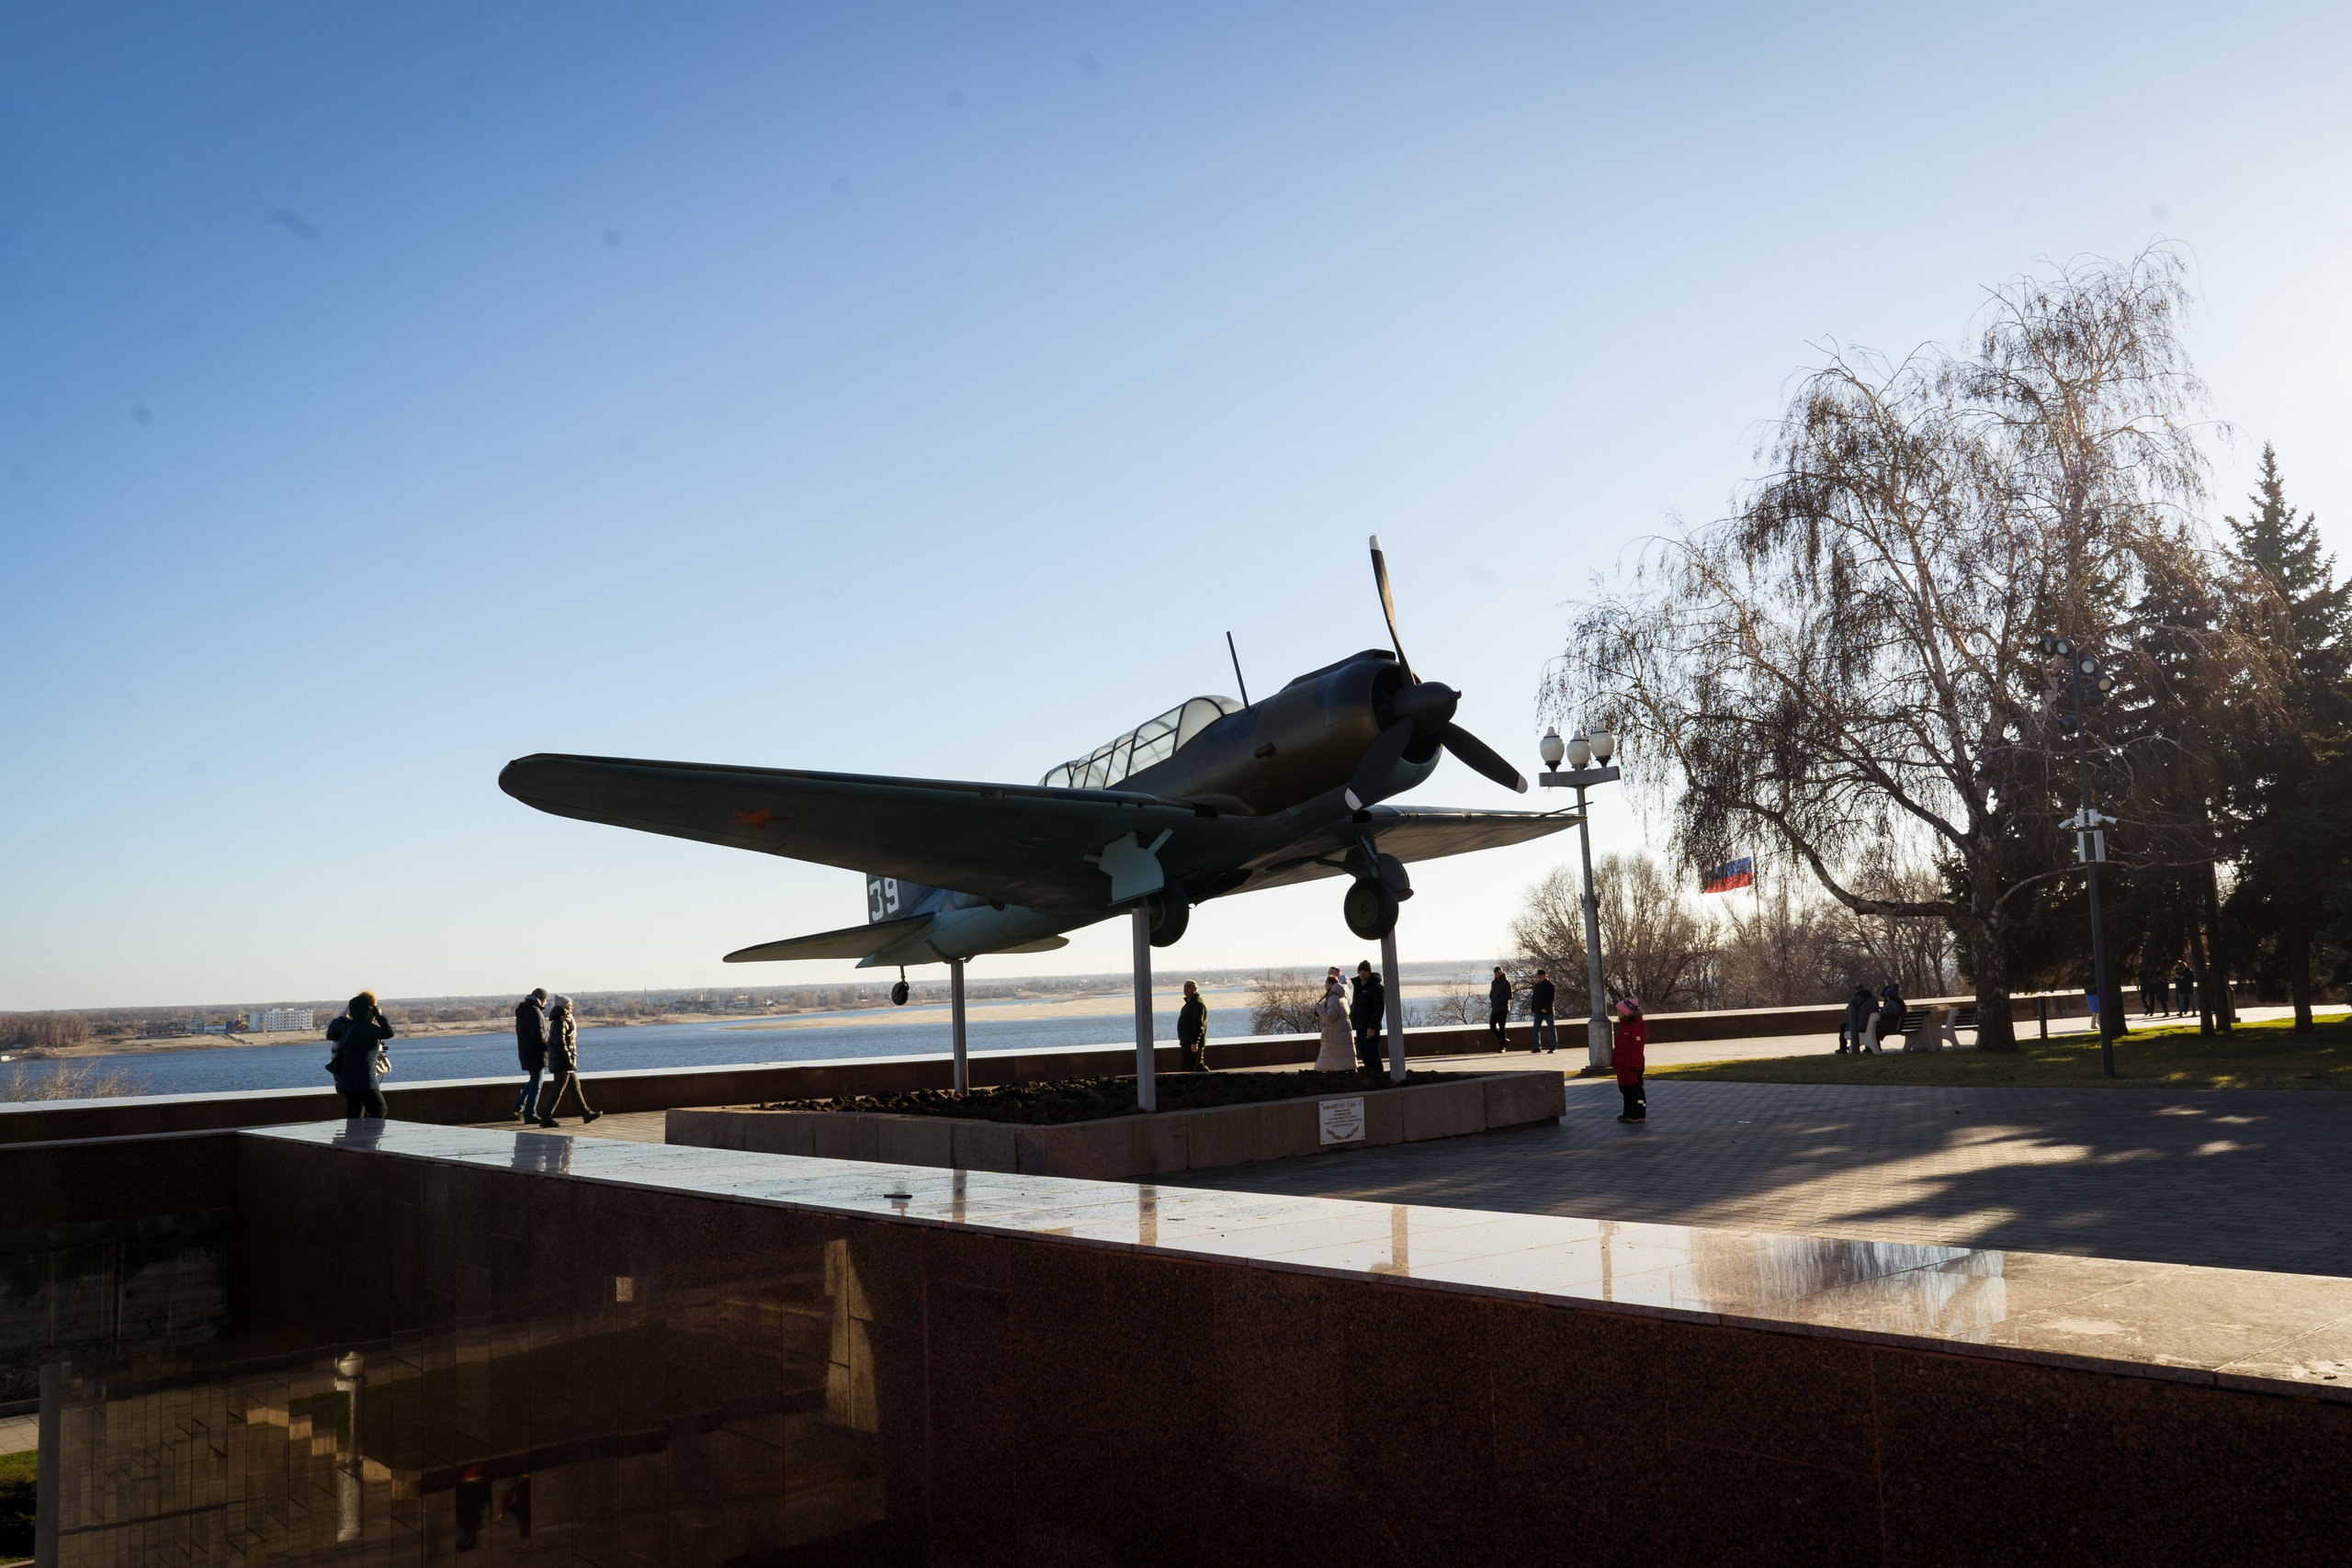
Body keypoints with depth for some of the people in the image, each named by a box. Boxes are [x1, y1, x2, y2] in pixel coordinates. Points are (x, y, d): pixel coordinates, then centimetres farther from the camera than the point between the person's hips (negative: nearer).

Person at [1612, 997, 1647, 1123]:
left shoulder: (1637, 1025, -16)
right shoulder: (1622, 1024, 14)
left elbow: (1638, 1046, -20)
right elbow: (1617, 1044, 19)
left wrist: (1636, 1064, -23)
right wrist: (1614, 1058, 15)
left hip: (1632, 1062, -10)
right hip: (1622, 1063, 10)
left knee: (1635, 1088, -4)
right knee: (1625, 1088, 14)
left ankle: (1639, 1115, 2)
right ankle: (1629, 1114, 22)